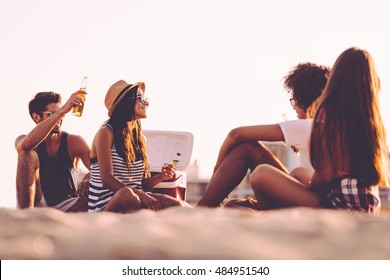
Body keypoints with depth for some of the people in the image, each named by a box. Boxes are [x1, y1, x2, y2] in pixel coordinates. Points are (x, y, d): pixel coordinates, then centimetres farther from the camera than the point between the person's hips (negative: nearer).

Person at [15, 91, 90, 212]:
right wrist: (62, 110, -37)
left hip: (68, 208, 0)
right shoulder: (21, 141, -3)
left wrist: (88, 179, -38)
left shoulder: (74, 142, 1)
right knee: (28, 155, -22)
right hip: (37, 206, 0)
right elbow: (27, 144, -30)